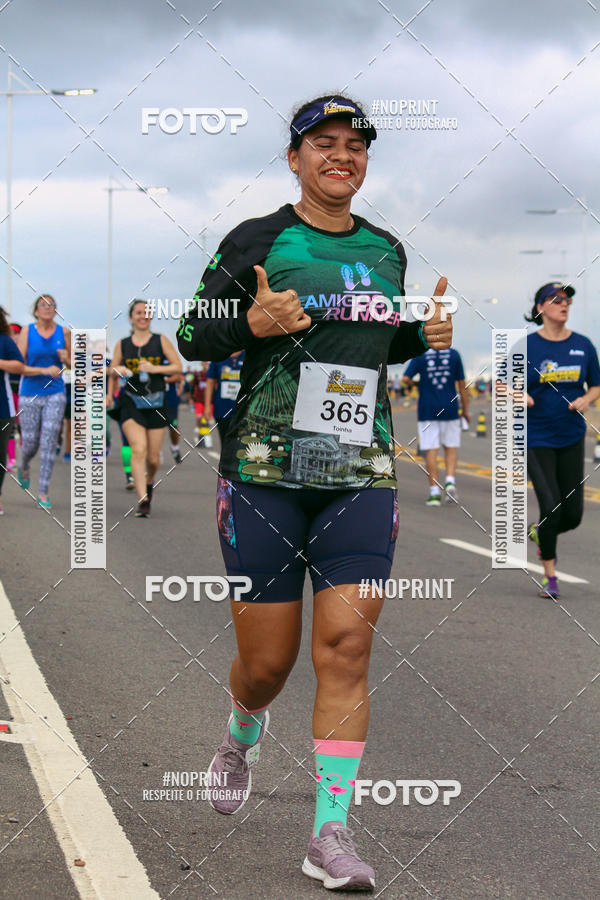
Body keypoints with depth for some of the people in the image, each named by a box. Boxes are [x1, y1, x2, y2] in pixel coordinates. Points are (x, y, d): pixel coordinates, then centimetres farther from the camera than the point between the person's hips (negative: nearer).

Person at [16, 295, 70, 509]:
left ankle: (43, 493, -4)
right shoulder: (27, 332, -4)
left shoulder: (63, 332, 2)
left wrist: (66, 358, -9)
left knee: (49, 442, -8)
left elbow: (71, 363, 14)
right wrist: (45, 371, -19)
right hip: (30, 394, -1)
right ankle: (24, 467, 41)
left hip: (55, 394, 1)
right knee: (30, 443, 4)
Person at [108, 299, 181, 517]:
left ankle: (149, 481, 40)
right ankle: (142, 500, -20)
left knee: (153, 457, 5)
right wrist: (110, 393, -1)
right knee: (139, 449, -19)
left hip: (156, 403, 1)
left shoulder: (161, 341, 3)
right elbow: (112, 371, 17)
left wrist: (154, 368, -13)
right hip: (131, 402, -1)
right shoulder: (122, 345, 5)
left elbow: (177, 366, 1)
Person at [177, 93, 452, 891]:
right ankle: (244, 734, 39)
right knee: (268, 660, 3)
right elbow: (191, 336, 2)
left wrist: (426, 335, 5)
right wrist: (252, 324, -18)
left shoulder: (386, 251, 12)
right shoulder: (257, 242, -1)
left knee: (347, 646, -9)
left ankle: (332, 834, -3)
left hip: (361, 474, 3)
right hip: (264, 472, -3)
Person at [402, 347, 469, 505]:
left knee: (431, 450, 1)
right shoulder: (454, 354, 1)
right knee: (451, 447, 15)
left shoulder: (420, 355, -3)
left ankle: (435, 492, -1)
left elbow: (406, 379, -12)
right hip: (449, 409, 1)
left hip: (427, 410, -1)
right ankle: (450, 481, -4)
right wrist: (465, 410, 8)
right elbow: (462, 384, 3)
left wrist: (411, 384, 12)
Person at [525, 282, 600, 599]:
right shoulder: (526, 346, -6)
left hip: (572, 438, 4)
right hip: (537, 438, -3)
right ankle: (549, 574, 7)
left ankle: (540, 532, 37)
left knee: (573, 513, 3)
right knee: (551, 506, -11)